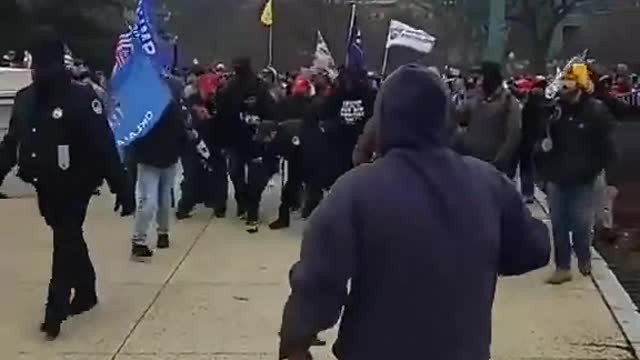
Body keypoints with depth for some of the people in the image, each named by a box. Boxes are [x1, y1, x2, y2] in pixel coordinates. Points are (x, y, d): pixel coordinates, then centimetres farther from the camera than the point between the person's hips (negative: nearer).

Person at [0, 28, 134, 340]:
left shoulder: (81, 98, -15)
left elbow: (105, 147, -17)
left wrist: (121, 189, -18)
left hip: (74, 186, -6)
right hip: (45, 186, 6)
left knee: (65, 245, -4)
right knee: (70, 240, 19)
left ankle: (55, 313, 1)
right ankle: (86, 293, 36)